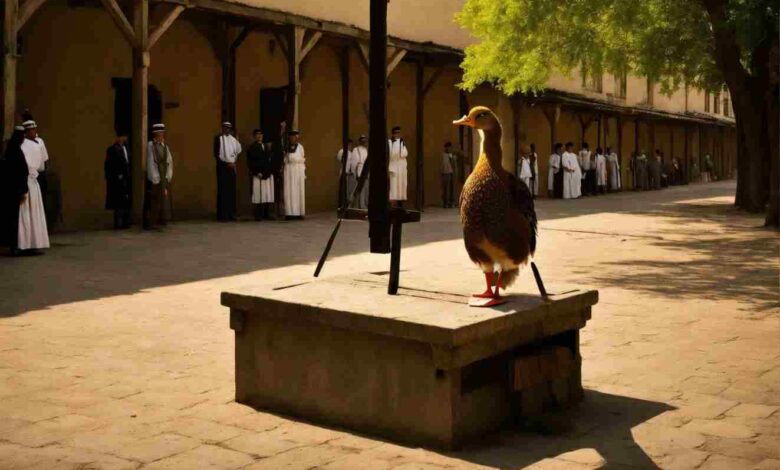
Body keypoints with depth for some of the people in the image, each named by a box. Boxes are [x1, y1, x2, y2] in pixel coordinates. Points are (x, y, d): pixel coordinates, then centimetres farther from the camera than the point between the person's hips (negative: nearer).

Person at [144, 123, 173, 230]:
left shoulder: (165, 146, 9)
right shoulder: (150, 145, -7)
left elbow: (169, 162, 7)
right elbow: (151, 163, -9)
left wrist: (168, 177, -4)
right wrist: (156, 180, -11)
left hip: (164, 178, 5)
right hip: (154, 179, -5)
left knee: (164, 200, 6)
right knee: (153, 202, -2)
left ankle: (162, 221, 14)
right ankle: (150, 223, 4)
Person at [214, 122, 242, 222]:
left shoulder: (233, 139, 11)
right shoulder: (218, 138, -3)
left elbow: (238, 151, 18)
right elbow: (216, 154, -7)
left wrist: (234, 162, 5)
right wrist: (225, 164, -11)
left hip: (231, 167, 5)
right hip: (222, 167, -5)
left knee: (232, 191, 5)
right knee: (223, 191, -6)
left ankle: (231, 214, 10)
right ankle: (222, 215, -3)